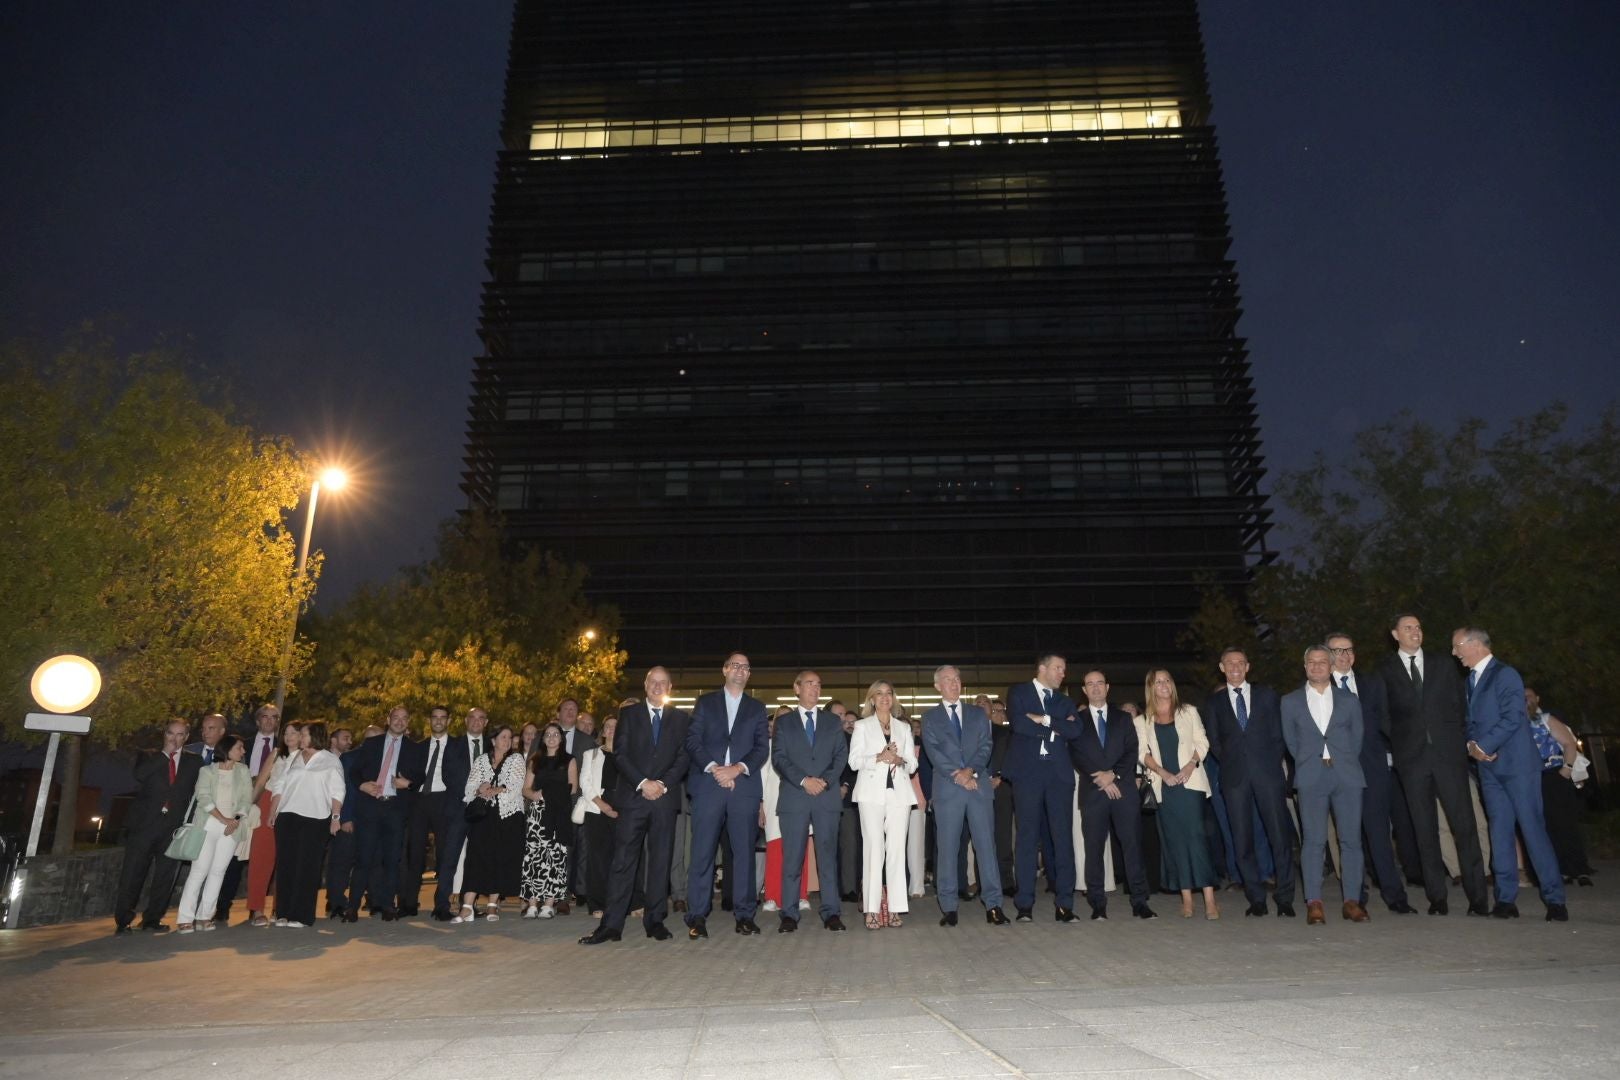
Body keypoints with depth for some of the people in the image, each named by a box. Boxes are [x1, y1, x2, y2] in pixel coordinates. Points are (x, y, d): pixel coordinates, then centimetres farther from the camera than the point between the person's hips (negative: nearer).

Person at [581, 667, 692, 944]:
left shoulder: (680, 719, 11)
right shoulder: (628, 713, 9)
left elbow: (683, 757, 5)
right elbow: (620, 753, 0)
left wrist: (663, 784, -9)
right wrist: (643, 783, -10)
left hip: (665, 797, 1)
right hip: (632, 797, -1)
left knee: (660, 861, 4)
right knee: (623, 861, -4)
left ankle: (655, 920, 12)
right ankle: (611, 924, -2)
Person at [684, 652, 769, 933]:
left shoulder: (757, 707, 16)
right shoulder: (705, 702, 13)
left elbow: (761, 748, 6)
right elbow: (692, 740, 4)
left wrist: (738, 768, -10)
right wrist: (713, 768, -10)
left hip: (744, 786, 1)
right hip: (708, 784, -1)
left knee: (744, 850, 1)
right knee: (702, 851, -3)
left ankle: (744, 913, 8)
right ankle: (697, 914, 3)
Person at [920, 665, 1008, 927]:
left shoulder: (978, 714, 14)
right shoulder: (930, 717, 9)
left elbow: (985, 747, 4)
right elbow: (933, 751, -2)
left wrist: (971, 770, -12)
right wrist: (957, 776, -11)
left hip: (980, 785, 2)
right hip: (947, 788, -1)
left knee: (987, 844, -1)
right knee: (947, 847, 0)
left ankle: (993, 904, 3)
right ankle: (949, 907, 6)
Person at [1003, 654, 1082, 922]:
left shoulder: (1064, 701, 19)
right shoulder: (1019, 693, 8)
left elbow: (1074, 730, 1)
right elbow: (1018, 723, -10)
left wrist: (1044, 720, -8)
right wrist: (1056, 727, -5)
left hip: (1059, 773, 3)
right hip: (1028, 771, -3)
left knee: (1063, 837, 0)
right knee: (1028, 838, -1)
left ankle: (1064, 903, 4)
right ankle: (1025, 904, 4)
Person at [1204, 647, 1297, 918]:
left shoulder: (1266, 695, 13)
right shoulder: (1214, 702, 13)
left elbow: (1278, 734, 9)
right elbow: (1214, 742, 11)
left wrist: (1273, 763, 1)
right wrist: (1231, 763, 2)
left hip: (1268, 773, -1)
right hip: (1234, 776, 1)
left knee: (1280, 835, -4)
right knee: (1242, 840, 0)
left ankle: (1285, 898, 5)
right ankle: (1256, 899, 8)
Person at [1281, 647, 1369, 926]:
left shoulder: (1349, 700, 12)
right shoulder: (1290, 702, 9)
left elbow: (1357, 737, 13)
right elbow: (1290, 740, 10)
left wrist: (1345, 764, 9)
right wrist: (1308, 763, 6)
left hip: (1347, 776, 1)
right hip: (1311, 778, -1)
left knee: (1351, 839, 1)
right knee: (1313, 840, -4)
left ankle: (1352, 900, 9)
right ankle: (1314, 903, -2)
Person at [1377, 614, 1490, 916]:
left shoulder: (1443, 664, 12)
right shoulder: (1386, 671, 6)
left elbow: (1458, 703, 11)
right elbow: (1384, 715, 7)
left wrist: (1456, 739, 3)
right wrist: (1398, 745, -2)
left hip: (1448, 753, 1)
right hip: (1411, 757, -1)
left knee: (1464, 825, -3)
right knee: (1425, 830, 3)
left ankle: (1478, 898, 3)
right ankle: (1437, 897, 8)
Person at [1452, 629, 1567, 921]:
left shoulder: (1505, 675, -8)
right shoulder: (1471, 679, 16)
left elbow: (1513, 718, -17)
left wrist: (1483, 746, -16)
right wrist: (1472, 745, -2)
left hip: (1517, 764, -7)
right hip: (1489, 767, 7)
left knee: (1533, 828, -5)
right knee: (1500, 832, 6)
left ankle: (1554, 898, 3)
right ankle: (1506, 898, 9)